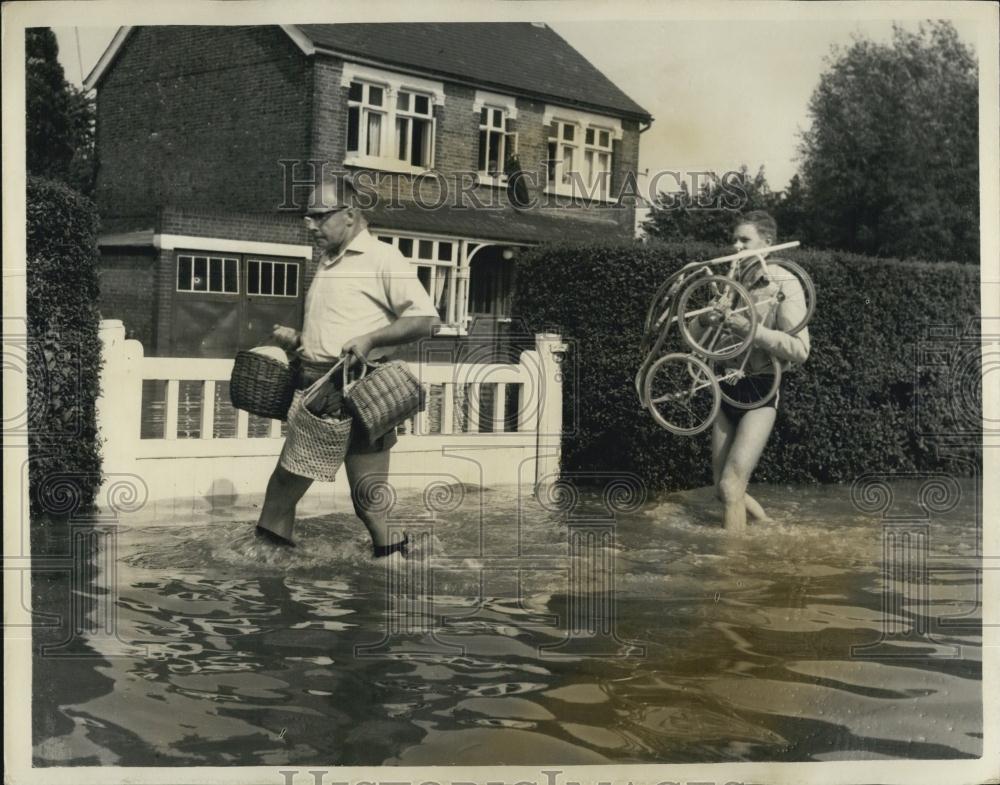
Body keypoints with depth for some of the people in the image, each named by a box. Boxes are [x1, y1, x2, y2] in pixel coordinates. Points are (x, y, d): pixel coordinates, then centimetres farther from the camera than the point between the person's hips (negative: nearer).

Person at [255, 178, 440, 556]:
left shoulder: (383, 259, -6)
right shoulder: (326, 263, 20)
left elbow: (425, 318, -13)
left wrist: (370, 339, -21)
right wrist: (296, 338, 15)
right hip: (312, 385, 8)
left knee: (369, 494, -4)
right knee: (287, 475, 8)